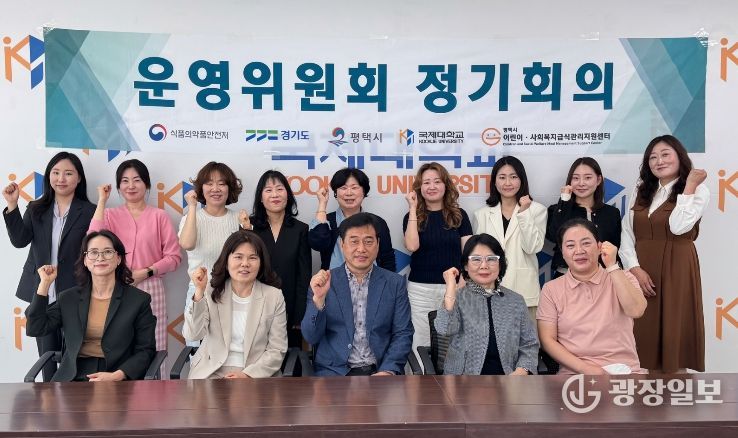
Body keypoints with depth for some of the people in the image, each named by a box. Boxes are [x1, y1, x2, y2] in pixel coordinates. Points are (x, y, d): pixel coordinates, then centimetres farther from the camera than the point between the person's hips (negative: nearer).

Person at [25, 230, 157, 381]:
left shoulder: (139, 300, 4)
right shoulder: (68, 298, 14)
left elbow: (146, 350, 3)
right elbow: (35, 329, 4)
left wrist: (116, 376, -12)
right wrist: (45, 284, 5)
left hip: (119, 380, -3)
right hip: (73, 377, 3)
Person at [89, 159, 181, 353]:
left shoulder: (159, 216, 5)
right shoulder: (111, 215, 11)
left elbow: (174, 257, 2)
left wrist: (145, 272, -11)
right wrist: (102, 201, -4)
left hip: (150, 289, -1)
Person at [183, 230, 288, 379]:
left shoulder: (274, 297, -1)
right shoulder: (211, 292, 2)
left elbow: (277, 349, -1)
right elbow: (192, 335, -9)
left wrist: (248, 374, -13)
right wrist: (199, 292, -18)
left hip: (257, 373, 0)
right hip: (211, 372, 1)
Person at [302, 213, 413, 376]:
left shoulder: (395, 283, 4)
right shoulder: (323, 282, 2)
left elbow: (403, 334, 3)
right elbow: (311, 337, -2)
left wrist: (388, 371, -13)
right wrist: (319, 298, -18)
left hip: (380, 370, 1)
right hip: (334, 371, -1)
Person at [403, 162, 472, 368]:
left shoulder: (459, 215, 5)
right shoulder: (412, 216, 4)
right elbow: (412, 245, -15)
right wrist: (413, 209, -11)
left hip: (453, 288, 0)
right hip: (421, 289, 0)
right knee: (420, 343, 4)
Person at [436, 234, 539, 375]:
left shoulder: (516, 301, 12)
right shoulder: (457, 298, 5)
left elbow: (529, 344, 12)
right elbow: (445, 329, -14)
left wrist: (522, 370, -7)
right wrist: (451, 288, -12)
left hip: (506, 378, 2)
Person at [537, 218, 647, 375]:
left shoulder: (622, 278, 10)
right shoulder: (551, 289, 7)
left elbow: (635, 311, -10)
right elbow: (548, 340, 2)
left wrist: (612, 266, -10)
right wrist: (586, 368, -9)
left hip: (624, 370, 1)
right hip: (574, 373, 0)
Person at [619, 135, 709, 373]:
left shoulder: (698, 190, 0)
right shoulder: (641, 192, 13)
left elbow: (678, 226, -18)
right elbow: (626, 234, 5)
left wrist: (689, 186, -11)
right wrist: (635, 268, -8)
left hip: (676, 269, -4)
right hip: (642, 269, 4)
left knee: (674, 328, -1)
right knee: (644, 330, 5)